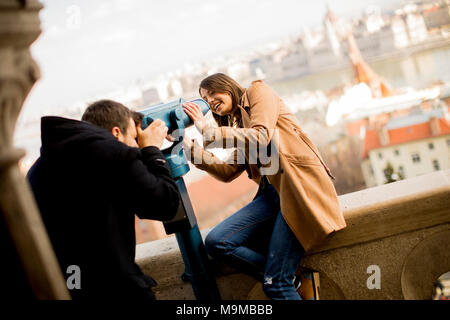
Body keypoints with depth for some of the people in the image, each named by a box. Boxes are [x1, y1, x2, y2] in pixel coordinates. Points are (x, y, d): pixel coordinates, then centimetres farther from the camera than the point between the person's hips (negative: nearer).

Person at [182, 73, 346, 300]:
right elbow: (228, 172, 16)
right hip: (273, 192, 8)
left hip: (299, 184, -8)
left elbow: (260, 137, -11)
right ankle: (293, 281, -8)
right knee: (216, 242, -13)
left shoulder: (258, 91, 7)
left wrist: (207, 131, -11)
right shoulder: (240, 124, 28)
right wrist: (188, 145, 10)